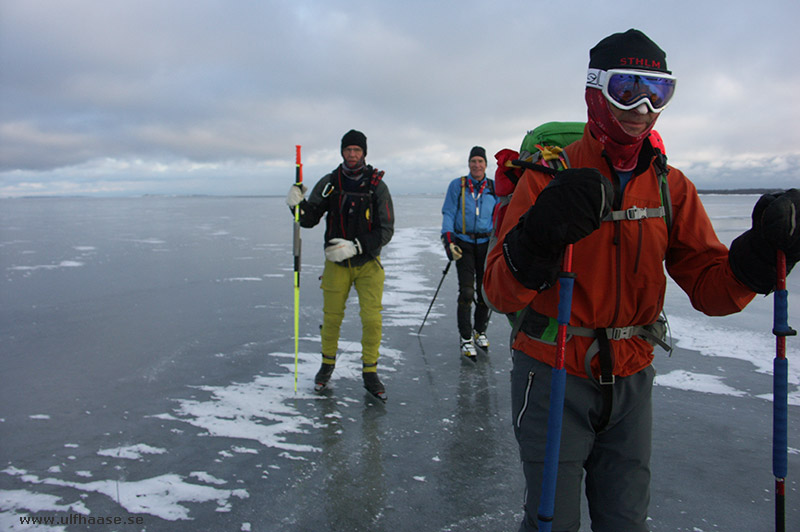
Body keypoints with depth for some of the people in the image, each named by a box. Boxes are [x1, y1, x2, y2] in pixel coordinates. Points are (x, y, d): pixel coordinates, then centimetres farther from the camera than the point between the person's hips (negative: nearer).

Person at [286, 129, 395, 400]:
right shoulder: (329, 182, -2)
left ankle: (370, 373, 15)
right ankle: (327, 364, 33)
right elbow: (309, 220, 1)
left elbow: (385, 231, -11)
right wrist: (298, 205, -21)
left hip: (368, 263, -1)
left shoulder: (377, 185, -7)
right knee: (331, 317, 9)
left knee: (372, 319, -3)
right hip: (336, 263, 1)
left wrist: (354, 246, -23)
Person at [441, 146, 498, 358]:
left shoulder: (494, 188, 6)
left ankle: (480, 331, 26)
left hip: (486, 243, 2)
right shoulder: (457, 185, 2)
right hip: (464, 243, -2)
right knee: (466, 291, -8)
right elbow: (448, 214, 0)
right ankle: (466, 339, 0)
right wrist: (449, 241, -12)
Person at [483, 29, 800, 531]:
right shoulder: (549, 177, -11)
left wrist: (758, 254, -23)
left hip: (630, 381, 4)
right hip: (553, 376, -4)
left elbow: (710, 289, -3)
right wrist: (537, 239, -39)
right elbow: (500, 293, -19)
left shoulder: (672, 187, 2)